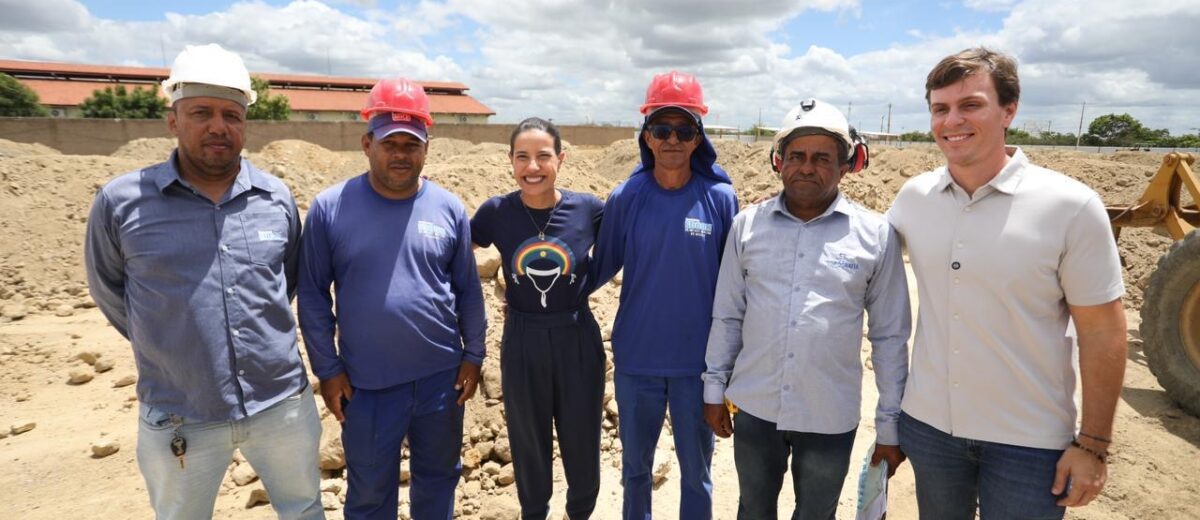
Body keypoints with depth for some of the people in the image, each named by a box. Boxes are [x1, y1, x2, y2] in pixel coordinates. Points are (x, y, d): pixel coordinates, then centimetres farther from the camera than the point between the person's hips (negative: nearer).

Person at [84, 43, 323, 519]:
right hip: (178, 420, -1)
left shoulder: (277, 198, -3)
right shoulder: (121, 202, -9)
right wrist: (167, 344, 9)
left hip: (283, 404, 2)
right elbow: (109, 290, 7)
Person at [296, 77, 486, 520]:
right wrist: (327, 368, -3)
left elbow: (468, 289, 4)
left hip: (441, 377, 2)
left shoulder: (449, 209, -3)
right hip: (366, 384, -1)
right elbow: (313, 295, -3)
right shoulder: (330, 208, -8)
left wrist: (473, 354, 5)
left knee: (438, 477, 21)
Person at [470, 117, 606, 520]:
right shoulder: (496, 212, -8)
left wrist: (578, 289, -3)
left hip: (577, 339, 0)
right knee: (529, 442, 18)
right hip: (522, 343, 1)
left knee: (582, 442, 14)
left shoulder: (588, 209, -10)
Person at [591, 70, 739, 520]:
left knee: (696, 471, 16)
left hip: (700, 362, 0)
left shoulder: (720, 198, -7)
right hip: (635, 360, 1)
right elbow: (602, 267, 5)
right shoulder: (625, 199, -6)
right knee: (635, 466, 19)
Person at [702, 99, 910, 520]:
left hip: (831, 418, -1)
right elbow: (727, 316, 3)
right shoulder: (747, 224, -3)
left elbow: (890, 336, -2)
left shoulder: (875, 235, -7)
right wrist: (714, 388, 5)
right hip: (753, 407, 1)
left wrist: (890, 424, 1)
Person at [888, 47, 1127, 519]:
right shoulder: (913, 196, -4)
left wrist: (1093, 443, -8)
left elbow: (1102, 332, -9)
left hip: (1029, 442, -3)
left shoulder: (1070, 207, -14)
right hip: (928, 423, 3)